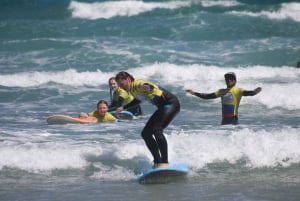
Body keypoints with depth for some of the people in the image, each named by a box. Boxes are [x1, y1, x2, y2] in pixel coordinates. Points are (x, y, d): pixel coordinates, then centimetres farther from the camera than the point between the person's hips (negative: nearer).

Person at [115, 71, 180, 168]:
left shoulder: (138, 84, -20)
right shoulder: (132, 90, 8)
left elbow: (150, 87, -44)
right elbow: (139, 100, 30)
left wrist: (147, 88, -68)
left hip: (171, 103, -10)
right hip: (163, 106, 10)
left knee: (157, 130, -26)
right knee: (146, 134, 6)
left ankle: (165, 162, -28)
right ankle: (158, 162, 9)